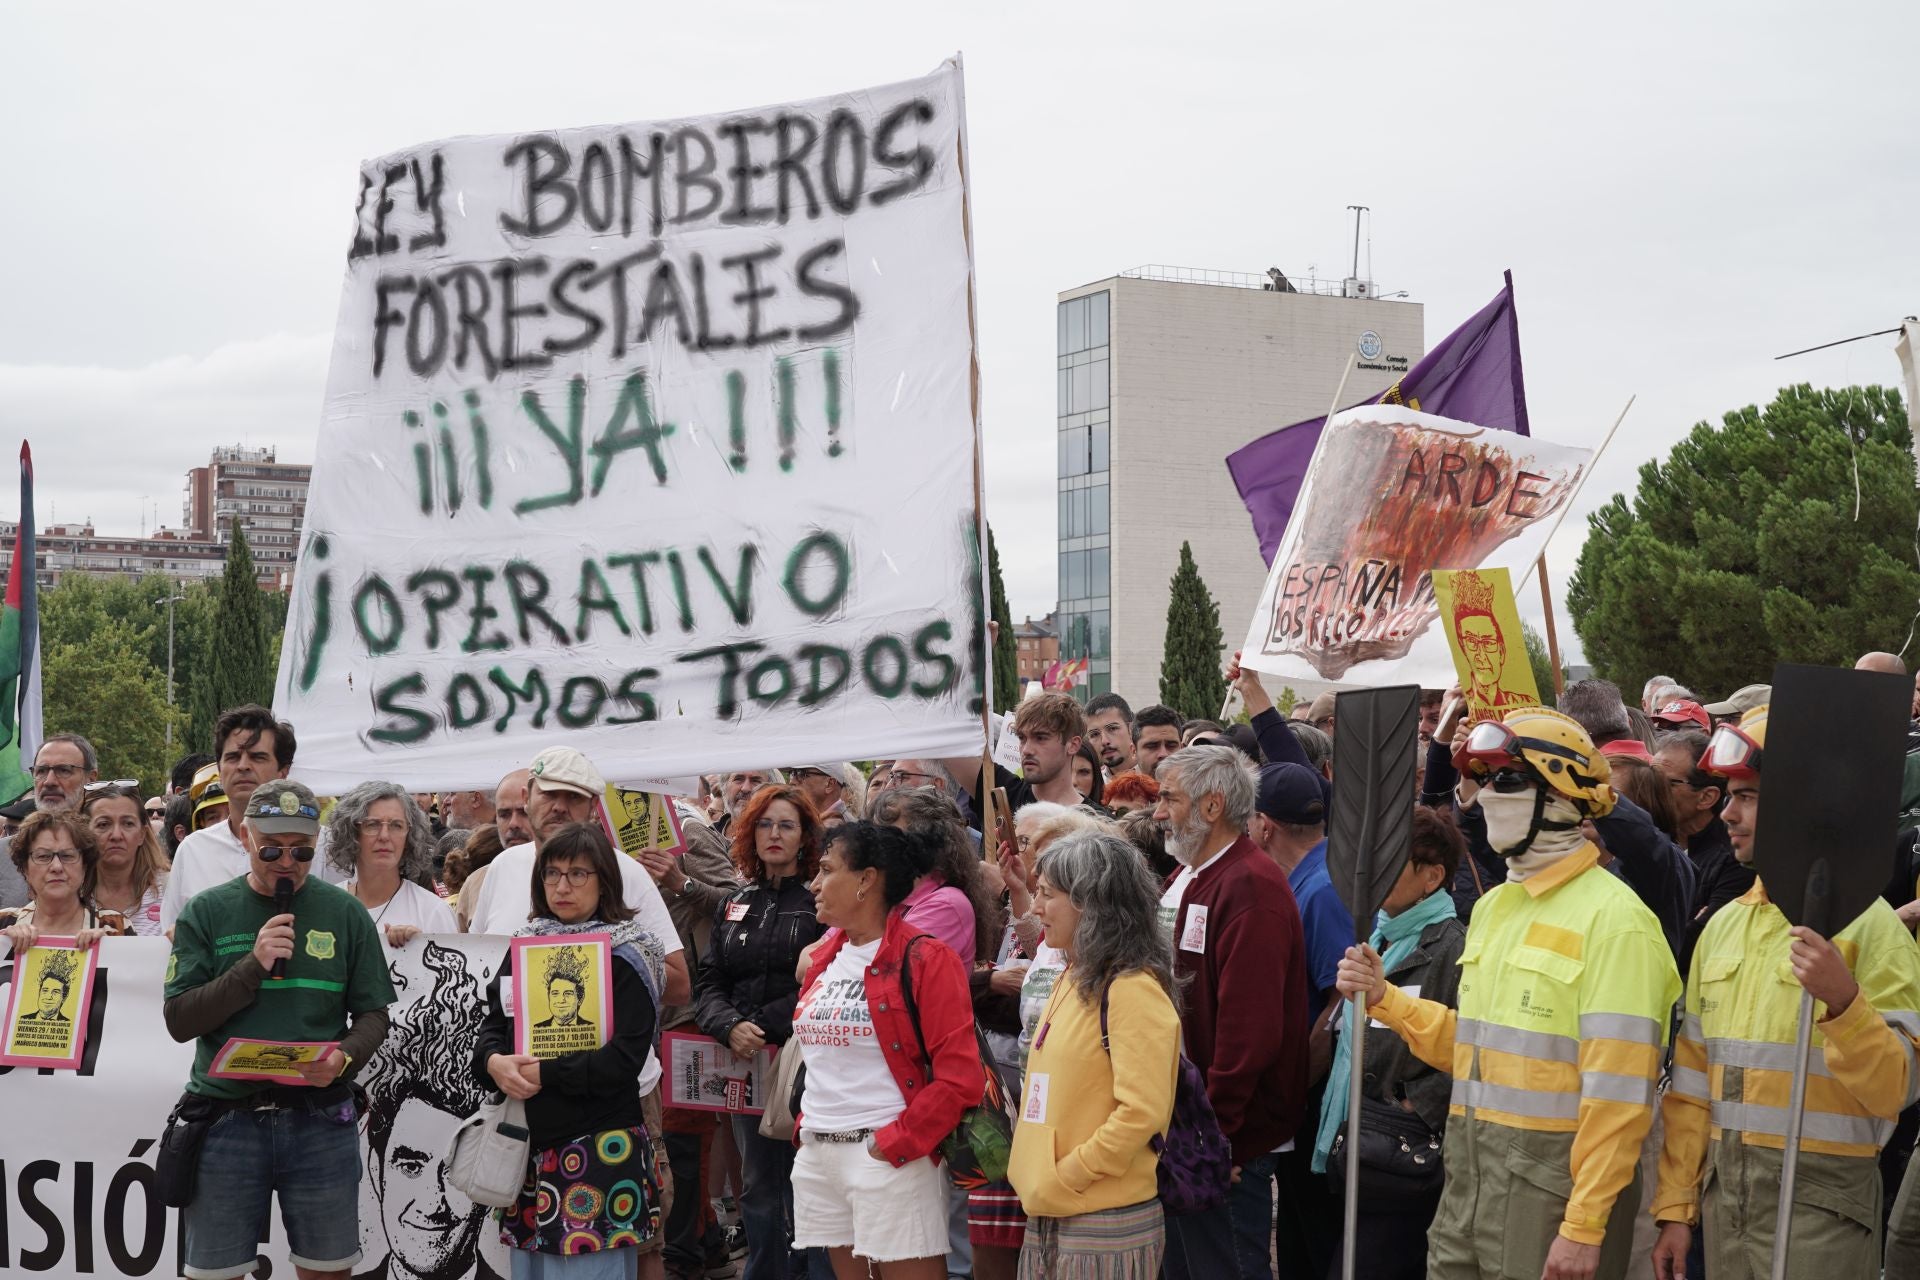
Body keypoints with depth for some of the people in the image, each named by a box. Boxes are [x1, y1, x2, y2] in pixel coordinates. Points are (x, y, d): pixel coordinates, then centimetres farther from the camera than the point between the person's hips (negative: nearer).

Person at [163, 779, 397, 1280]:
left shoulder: (344, 913, 4)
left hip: (320, 1118, 0)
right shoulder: (205, 912, 2)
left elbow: (372, 1015, 6)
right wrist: (253, 965, -16)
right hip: (226, 1118, 0)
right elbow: (179, 1021, -4)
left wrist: (344, 1058, -15)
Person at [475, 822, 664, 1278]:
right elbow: (491, 1028, 9)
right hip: (530, 1142, 6)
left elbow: (624, 1059, -15)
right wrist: (494, 1062, -13)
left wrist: (546, 1072, -19)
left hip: (600, 1149, -6)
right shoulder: (524, 947, 12)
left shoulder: (626, 958, -6)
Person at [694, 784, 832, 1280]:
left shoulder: (822, 902, -2)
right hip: (746, 1066, 5)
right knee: (759, 1188, 12)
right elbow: (710, 984, 9)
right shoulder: (734, 906, 15)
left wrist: (766, 1026, -16)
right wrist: (731, 1028, -10)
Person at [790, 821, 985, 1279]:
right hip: (817, 1156, 7)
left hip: (888, 1159, -7)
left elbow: (960, 1077, -16)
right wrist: (808, 1129, 12)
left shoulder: (924, 960, -11)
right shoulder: (825, 960, 12)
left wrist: (894, 1145, -16)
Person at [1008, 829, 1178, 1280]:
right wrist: (1038, 1174, 11)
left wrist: (1067, 1176, -18)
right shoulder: (1073, 981, 12)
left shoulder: (1133, 990, -14)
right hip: (1049, 1217, 8)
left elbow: (1141, 1112, -20)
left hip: (1106, 1227, -8)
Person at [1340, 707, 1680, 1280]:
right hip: (1469, 1168, 8)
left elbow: (1617, 1097, -18)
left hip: (1551, 1179, -8)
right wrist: (1385, 999, 6)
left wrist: (1584, 1226, -20)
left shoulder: (1614, 919, -14)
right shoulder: (1495, 906, 13)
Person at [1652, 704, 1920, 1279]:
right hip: (1724, 1192, 6)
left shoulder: (1867, 924, -9)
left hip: (1820, 1200, -6)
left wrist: (1842, 1000, -30)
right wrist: (1675, 1207, 10)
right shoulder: (1723, 926, 9)